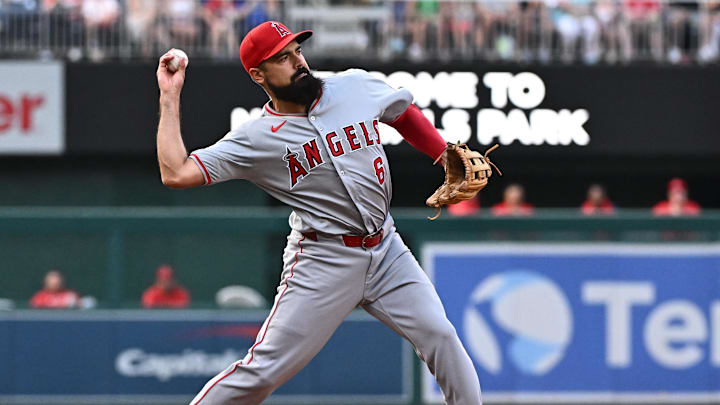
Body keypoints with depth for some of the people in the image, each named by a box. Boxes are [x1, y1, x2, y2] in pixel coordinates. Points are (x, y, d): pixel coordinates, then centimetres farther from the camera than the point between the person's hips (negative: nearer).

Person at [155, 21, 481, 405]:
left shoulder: (357, 86, 1)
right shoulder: (255, 138, -9)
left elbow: (406, 114, 22)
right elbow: (176, 173, -15)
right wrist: (170, 97, -13)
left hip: (387, 251, 4)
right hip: (323, 262, -4)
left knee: (440, 337, -5)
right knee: (264, 371, -9)